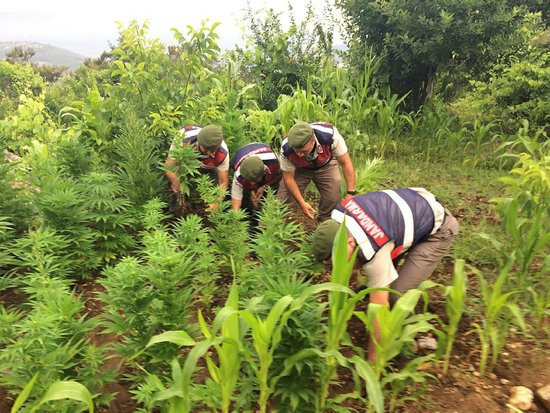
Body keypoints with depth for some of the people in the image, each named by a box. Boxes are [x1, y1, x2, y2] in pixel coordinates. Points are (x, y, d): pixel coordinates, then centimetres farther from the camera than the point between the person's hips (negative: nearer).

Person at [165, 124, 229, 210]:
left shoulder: (223, 153, -37)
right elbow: (169, 168, -37)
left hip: (207, 165, 1)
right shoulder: (183, 140, -44)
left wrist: (216, 203, -43)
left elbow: (223, 182, -27)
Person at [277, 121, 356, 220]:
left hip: (326, 165, 0)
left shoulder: (330, 135, -39)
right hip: (299, 168, 0)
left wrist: (350, 193, -28)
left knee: (333, 199, -15)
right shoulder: (286, 149, -35)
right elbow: (288, 178, -20)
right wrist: (302, 203, -22)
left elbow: (346, 163, -27)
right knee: (284, 200, -12)